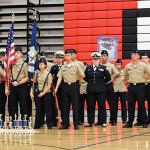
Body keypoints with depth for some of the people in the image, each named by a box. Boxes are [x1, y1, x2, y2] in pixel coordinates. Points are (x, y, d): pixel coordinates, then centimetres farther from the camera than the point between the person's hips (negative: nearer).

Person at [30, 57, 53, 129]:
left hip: (46, 93, -3)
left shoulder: (48, 74, -2)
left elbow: (49, 85, -7)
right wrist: (31, 93, 2)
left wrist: (43, 93, -15)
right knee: (38, 110, 6)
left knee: (47, 109, -3)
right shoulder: (36, 74, 10)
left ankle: (49, 125, 3)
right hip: (37, 94, 3)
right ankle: (37, 124, 12)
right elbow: (33, 84, 11)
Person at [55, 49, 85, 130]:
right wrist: (56, 88, -5)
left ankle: (76, 124, 2)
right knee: (65, 106, 6)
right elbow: (59, 78, 3)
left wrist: (75, 79, 4)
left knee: (75, 105, -2)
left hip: (73, 86, -3)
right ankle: (66, 124, 12)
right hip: (65, 86, 3)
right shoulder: (63, 67, 7)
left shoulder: (75, 66, -2)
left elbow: (82, 75, 1)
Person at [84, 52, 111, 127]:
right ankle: (90, 122, 9)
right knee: (90, 107, 3)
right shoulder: (88, 68, 7)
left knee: (102, 106, 1)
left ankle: (103, 122, 6)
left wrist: (102, 82, 5)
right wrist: (91, 82, 9)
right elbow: (85, 77, 13)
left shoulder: (103, 68, 2)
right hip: (90, 90, 2)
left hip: (101, 90, -2)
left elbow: (108, 78, 5)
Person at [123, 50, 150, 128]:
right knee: (130, 105, 6)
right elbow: (126, 75, 23)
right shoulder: (128, 66, 6)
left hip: (140, 86, -3)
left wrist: (144, 80, 6)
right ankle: (129, 122, 12)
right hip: (131, 86, 3)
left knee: (141, 105, -1)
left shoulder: (143, 65, -4)